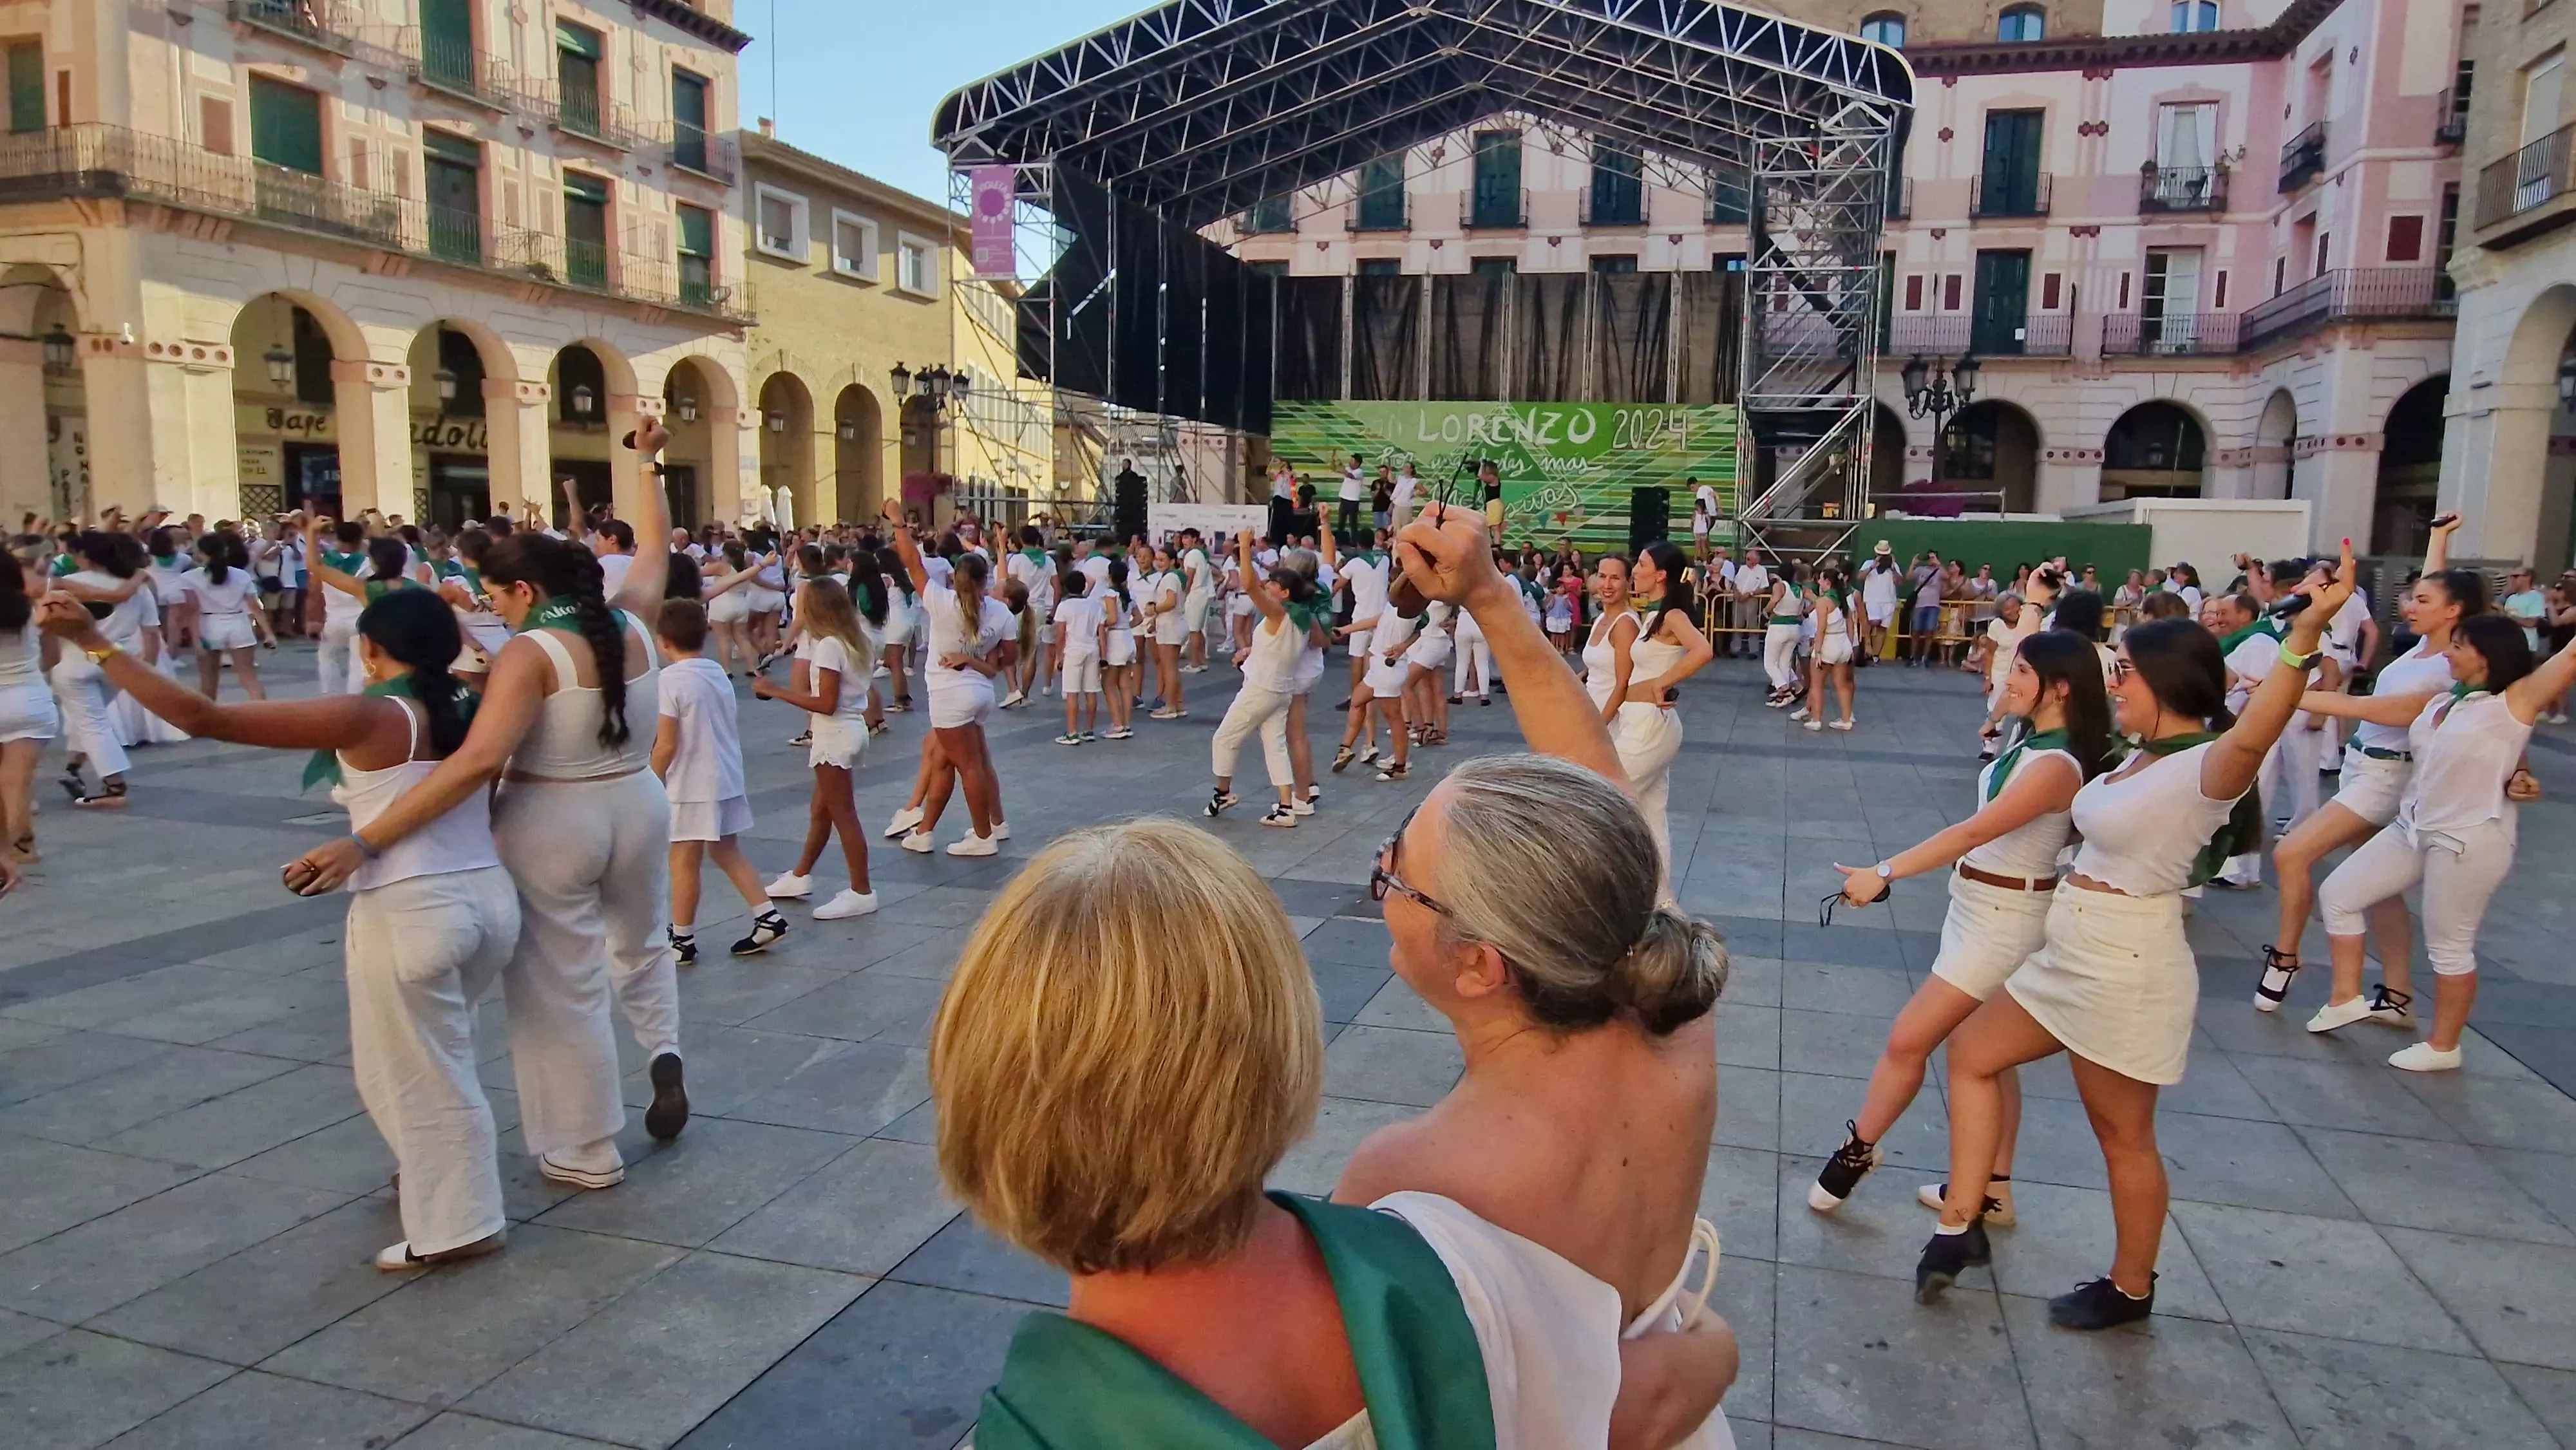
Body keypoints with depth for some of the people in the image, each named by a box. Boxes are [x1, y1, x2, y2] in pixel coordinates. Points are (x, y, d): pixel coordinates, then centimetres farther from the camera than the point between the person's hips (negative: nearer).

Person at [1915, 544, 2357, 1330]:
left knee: (2123, 1133, 7)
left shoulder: (2204, 770, -21)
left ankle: (2131, 1289, 28)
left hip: (2127, 971, -10)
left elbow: (2255, 733, -45)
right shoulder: (2148, 759, 6)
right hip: (2073, 957, 10)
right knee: (1972, 1052, 16)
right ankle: (1961, 1224, 22)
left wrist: (2305, 635, -57)